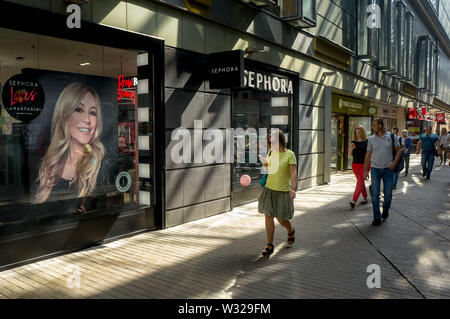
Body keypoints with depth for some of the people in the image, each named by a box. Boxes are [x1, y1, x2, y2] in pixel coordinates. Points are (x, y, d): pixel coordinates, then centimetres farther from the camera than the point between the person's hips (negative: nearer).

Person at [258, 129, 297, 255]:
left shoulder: (289, 154, -9)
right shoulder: (272, 153, 7)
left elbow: (293, 173, -13)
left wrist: (293, 189, -24)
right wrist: (264, 163, 0)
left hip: (283, 191, -4)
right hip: (269, 189, 5)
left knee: (281, 219, 5)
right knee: (268, 216, 1)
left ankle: (291, 231, 39)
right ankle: (270, 245, 12)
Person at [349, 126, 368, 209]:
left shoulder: (367, 142, -3)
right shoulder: (353, 142, 7)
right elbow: (350, 154, 6)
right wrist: (352, 148, -14)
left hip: (364, 164, -5)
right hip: (355, 164, 5)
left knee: (359, 182, -12)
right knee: (361, 182, 14)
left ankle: (354, 201, -20)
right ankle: (365, 199, 28)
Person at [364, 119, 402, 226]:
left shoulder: (391, 137, 1)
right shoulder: (371, 139, 3)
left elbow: (398, 151, 6)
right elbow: (368, 155, 5)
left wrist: (394, 163, -8)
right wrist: (365, 171, 2)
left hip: (388, 169, 0)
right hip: (375, 169, 0)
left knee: (388, 193, 2)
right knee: (375, 194, -3)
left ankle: (385, 209, 32)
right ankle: (377, 218, 5)